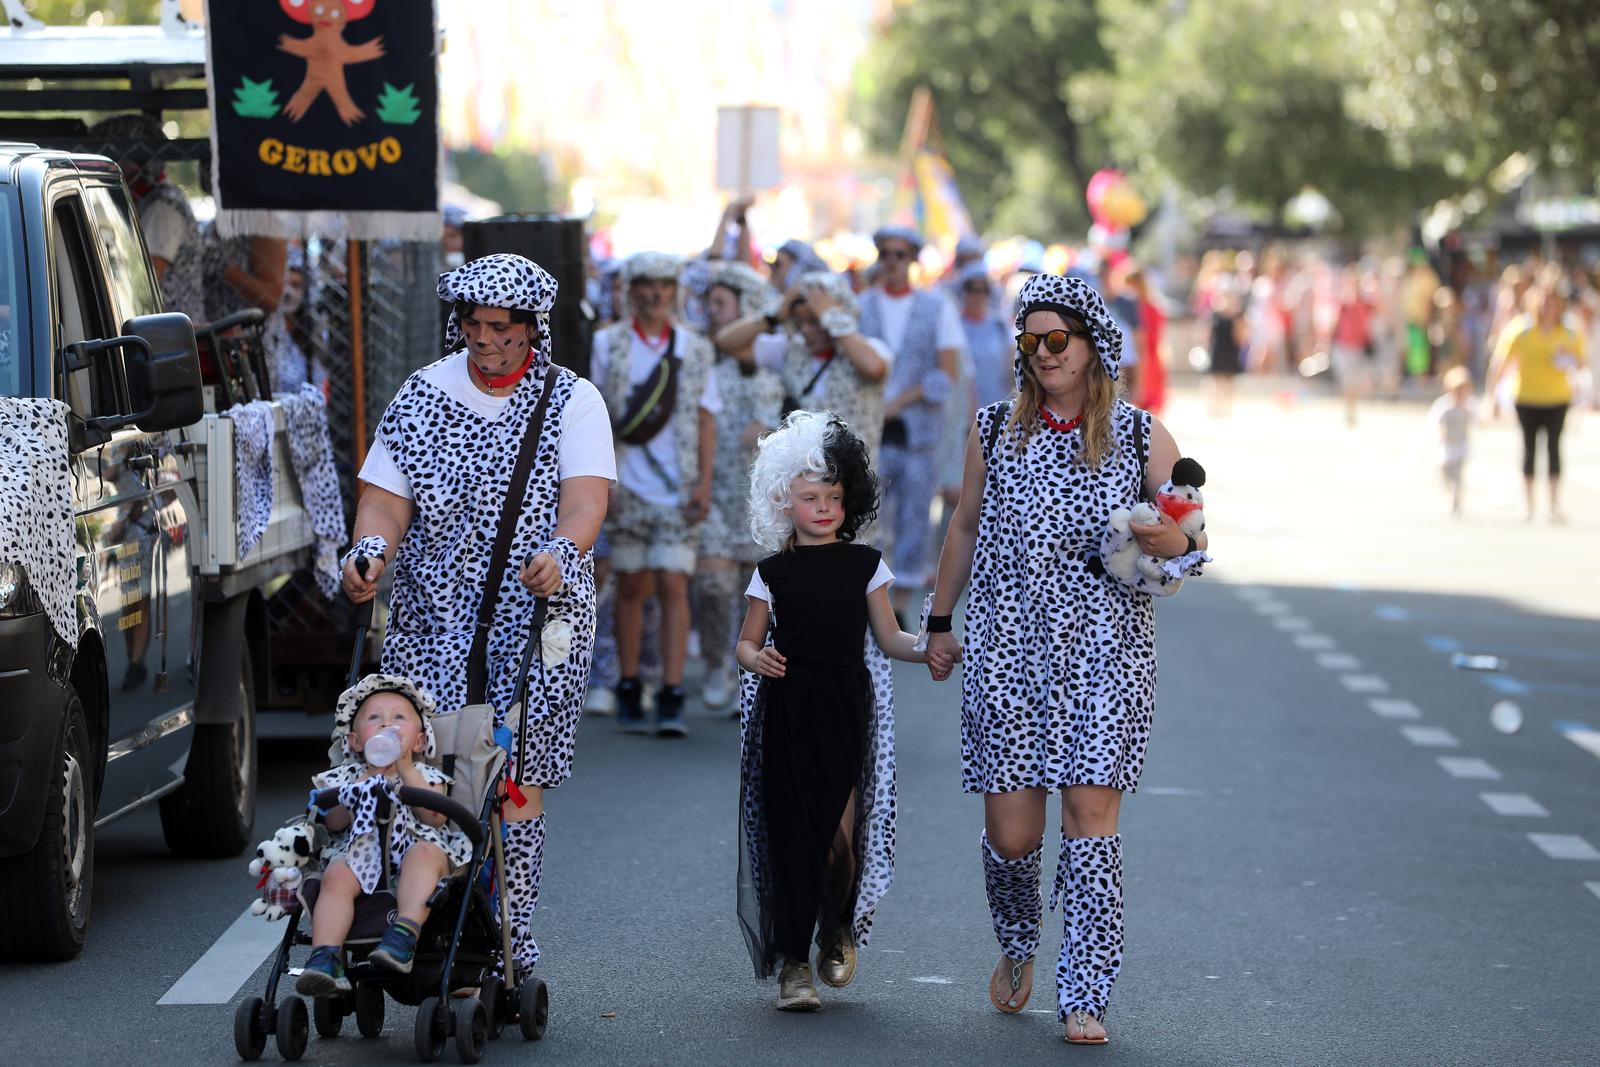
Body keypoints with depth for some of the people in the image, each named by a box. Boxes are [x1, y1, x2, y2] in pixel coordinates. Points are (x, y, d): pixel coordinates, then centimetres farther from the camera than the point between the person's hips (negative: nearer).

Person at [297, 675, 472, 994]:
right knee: (336, 876, -31)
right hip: (360, 854, 1)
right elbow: (333, 822, 9)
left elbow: (436, 817, -2)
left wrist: (405, 770, -2)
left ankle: (404, 935, -52)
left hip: (415, 844, -1)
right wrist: (368, 782, -2)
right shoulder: (345, 777, 23)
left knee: (425, 854, -35)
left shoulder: (426, 776, 18)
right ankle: (324, 957, -44)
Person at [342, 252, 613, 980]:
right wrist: (370, 552, -18)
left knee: (518, 782, -6)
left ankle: (508, 938, 1)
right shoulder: (422, 396, 9)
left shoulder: (572, 402, 3)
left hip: (536, 619, -2)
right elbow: (385, 499, 4)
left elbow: (586, 499, -11)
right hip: (432, 617, 2)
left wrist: (560, 553, -32)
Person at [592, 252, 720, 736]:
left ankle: (672, 699, -8)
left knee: (673, 586, -7)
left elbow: (705, 419, 7)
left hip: (678, 491, 0)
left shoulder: (695, 349, 6)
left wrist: (704, 483, 0)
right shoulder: (608, 344, 4)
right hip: (627, 488, 0)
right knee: (631, 588, 6)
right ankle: (629, 692, 16)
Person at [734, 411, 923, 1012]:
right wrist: (756, 659, -11)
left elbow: (888, 638, 9)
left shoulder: (864, 565, 7)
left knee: (839, 834, -8)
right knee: (791, 834, -5)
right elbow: (746, 642, 12)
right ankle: (792, 963, 2)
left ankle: (838, 928, 22)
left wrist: (924, 648, -10)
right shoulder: (773, 572, 7)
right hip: (786, 709, 0)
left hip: (845, 711, 0)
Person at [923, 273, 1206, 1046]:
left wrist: (1173, 542, -18)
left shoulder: (1141, 437, 4)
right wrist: (939, 621, 19)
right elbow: (965, 529, 19)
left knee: (1091, 809, -10)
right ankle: (1018, 945, 32)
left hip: (1105, 651, -1)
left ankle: (1085, 997, -5)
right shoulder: (994, 431, 9)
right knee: (1009, 830, 0)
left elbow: (1190, 540, 5)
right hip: (1009, 645, 1)